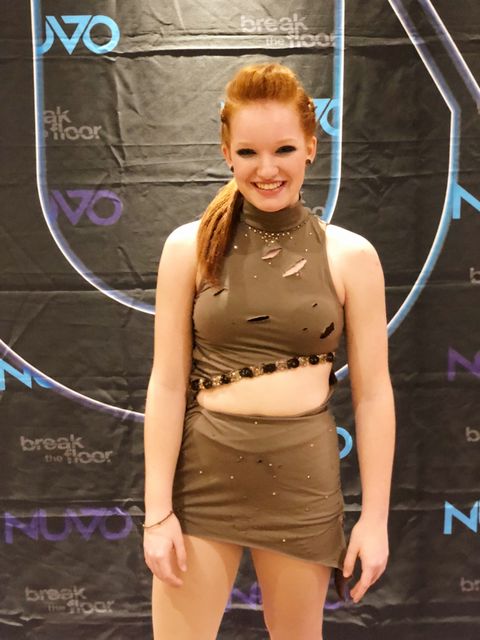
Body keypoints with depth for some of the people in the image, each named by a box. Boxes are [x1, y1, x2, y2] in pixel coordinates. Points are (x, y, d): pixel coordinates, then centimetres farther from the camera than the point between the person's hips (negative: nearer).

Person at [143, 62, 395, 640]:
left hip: (303, 477, 1)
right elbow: (168, 384, -5)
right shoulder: (190, 247, -5)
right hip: (202, 472, 0)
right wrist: (157, 511, -5)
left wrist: (375, 516, 0)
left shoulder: (351, 256, -4)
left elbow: (372, 393, -1)